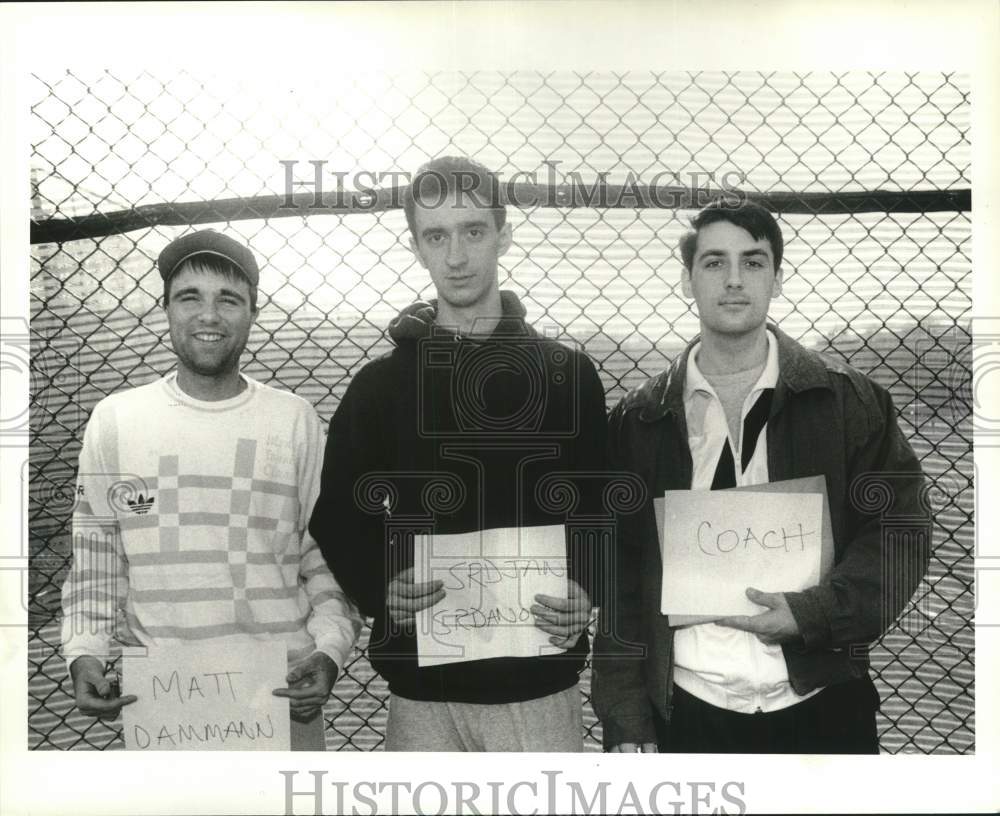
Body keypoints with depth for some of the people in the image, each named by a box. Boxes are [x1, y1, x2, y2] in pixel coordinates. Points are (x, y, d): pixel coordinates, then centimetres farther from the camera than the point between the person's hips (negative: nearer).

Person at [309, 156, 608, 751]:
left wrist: (585, 589, -12)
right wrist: (380, 589, -11)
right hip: (422, 685, 1)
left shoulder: (568, 374, 2)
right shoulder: (381, 385, 3)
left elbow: (604, 510, 6)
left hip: (540, 682, 0)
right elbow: (338, 517, 7)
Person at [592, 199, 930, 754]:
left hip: (820, 703, 0)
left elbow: (901, 529, 0)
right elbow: (621, 573, 3)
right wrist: (626, 716, 0)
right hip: (688, 711, 1)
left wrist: (815, 612, -14)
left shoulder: (848, 399, 0)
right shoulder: (639, 420, 2)